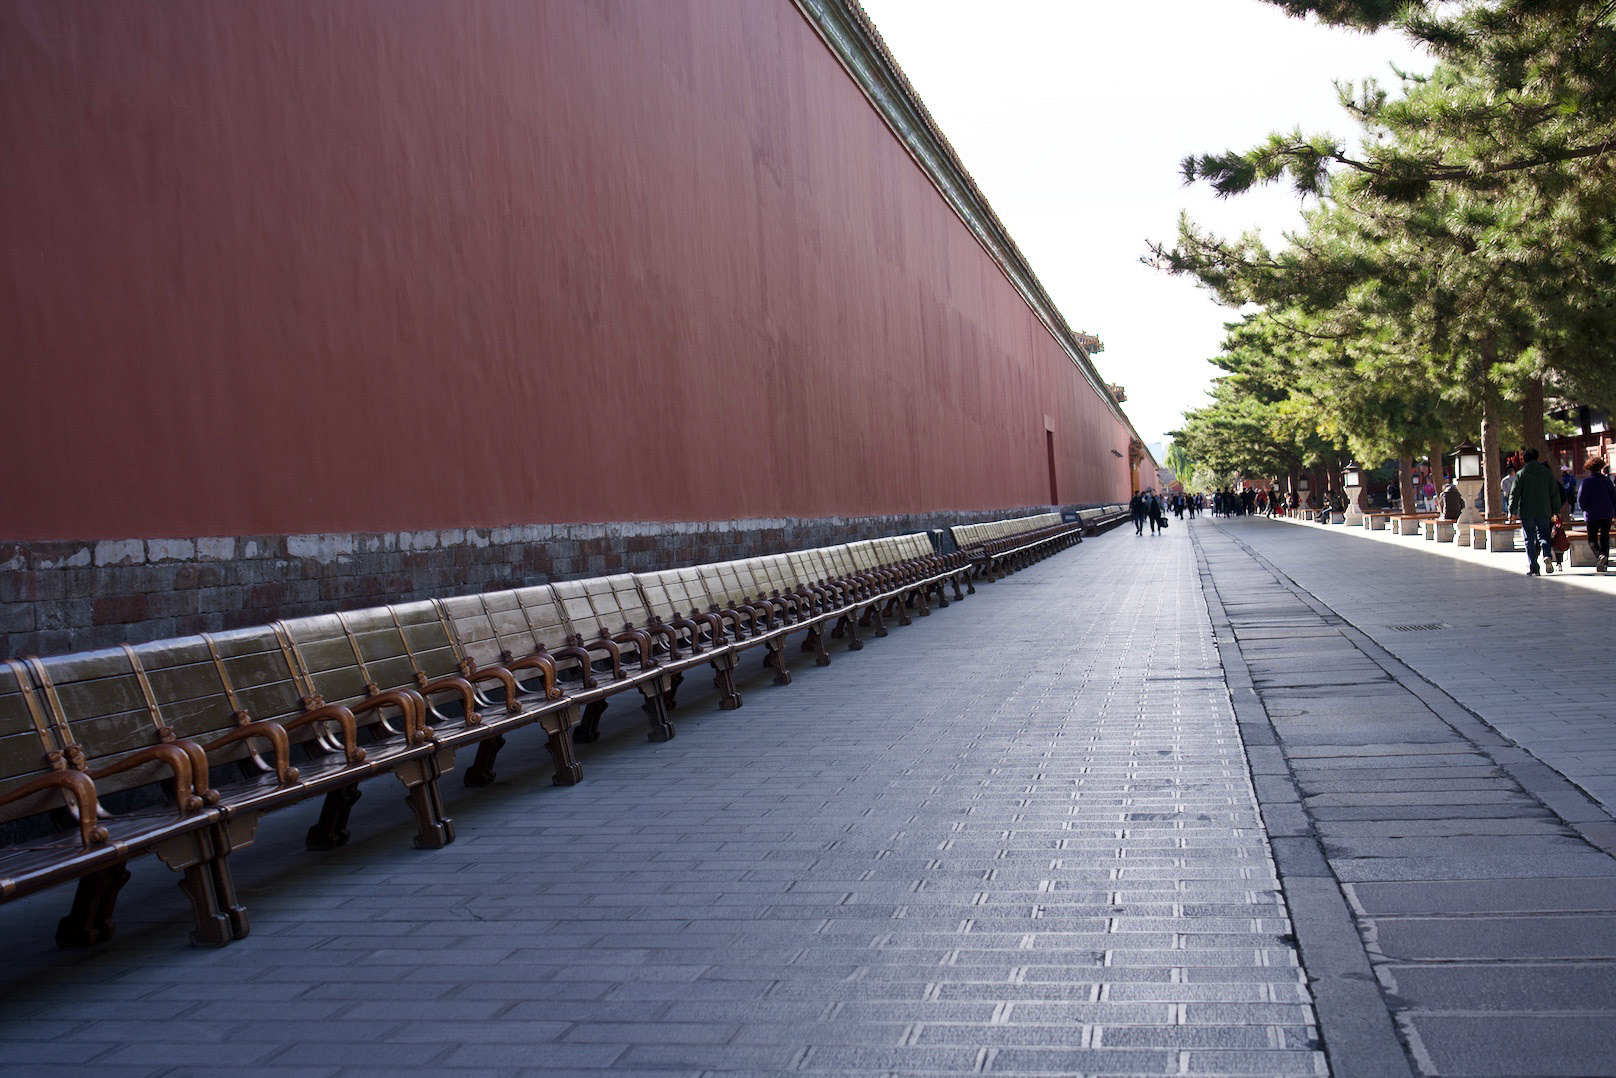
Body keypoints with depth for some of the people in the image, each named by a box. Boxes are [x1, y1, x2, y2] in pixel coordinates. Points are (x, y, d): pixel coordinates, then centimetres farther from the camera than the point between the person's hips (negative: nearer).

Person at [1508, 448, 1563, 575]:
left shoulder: (1522, 474, -3)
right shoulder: (1548, 473, 6)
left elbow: (1514, 493, -5)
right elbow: (1555, 493, 9)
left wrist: (1512, 511, 0)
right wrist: (1556, 511, 15)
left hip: (1527, 513, -2)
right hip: (1544, 512, 2)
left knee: (1530, 539, 3)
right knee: (1543, 535, 15)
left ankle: (1532, 568, -2)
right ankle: (1548, 556, -14)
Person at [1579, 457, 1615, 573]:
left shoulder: (1586, 482, -8)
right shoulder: (1607, 480, 4)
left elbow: (1581, 498, -9)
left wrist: (1584, 509, 10)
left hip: (1592, 515, -3)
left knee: (1592, 538, 5)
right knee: (1605, 538, 12)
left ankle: (1600, 555, -25)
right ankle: (1604, 565, 9)